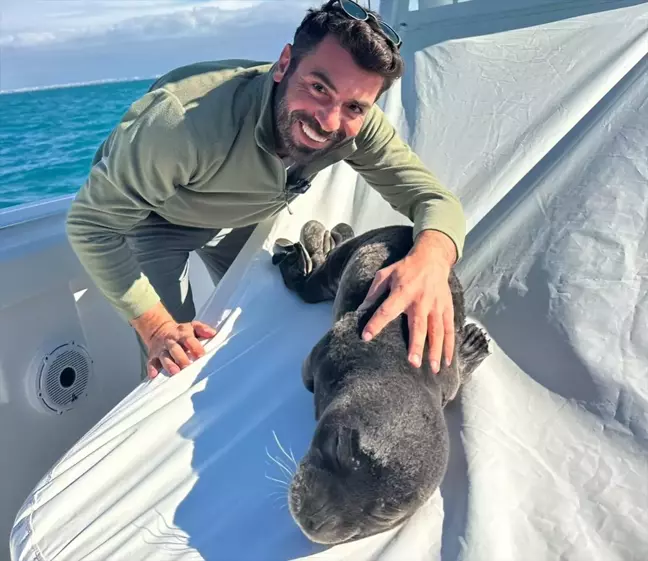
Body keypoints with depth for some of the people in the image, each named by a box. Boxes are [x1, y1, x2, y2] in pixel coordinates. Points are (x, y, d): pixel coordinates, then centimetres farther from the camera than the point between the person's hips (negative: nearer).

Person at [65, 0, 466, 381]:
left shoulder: (358, 125, -29)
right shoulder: (184, 119, -42)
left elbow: (436, 198, -30)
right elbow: (92, 223, -30)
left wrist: (430, 258, -53)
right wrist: (157, 327, -34)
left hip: (239, 218, 4)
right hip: (154, 218, -3)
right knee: (174, 366, -5)